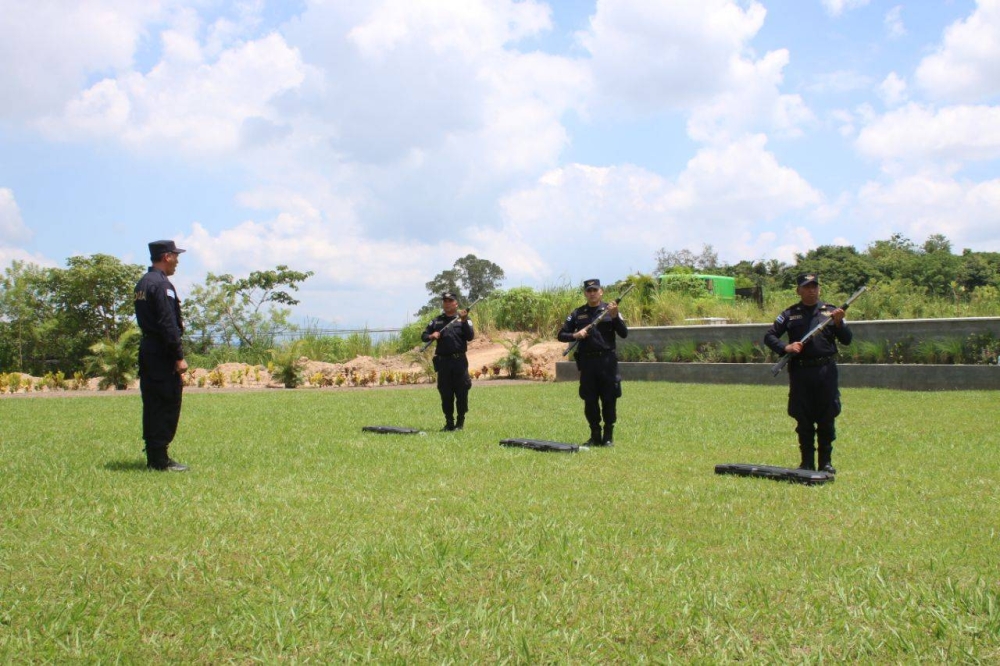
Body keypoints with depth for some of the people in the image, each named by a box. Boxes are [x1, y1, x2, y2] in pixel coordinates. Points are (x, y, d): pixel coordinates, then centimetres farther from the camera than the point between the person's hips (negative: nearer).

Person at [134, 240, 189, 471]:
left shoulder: (142, 283, 15)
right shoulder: (162, 284, -15)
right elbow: (168, 324, -20)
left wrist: (178, 325, 19)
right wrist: (179, 357, -18)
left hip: (147, 349, 10)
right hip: (162, 354, -10)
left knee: (152, 405, 12)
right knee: (168, 406, -4)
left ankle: (154, 457, 18)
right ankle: (160, 460, -2)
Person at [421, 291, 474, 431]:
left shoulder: (464, 319, 5)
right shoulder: (436, 321, 12)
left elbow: (470, 337, -7)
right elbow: (423, 336, 11)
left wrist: (464, 321, -20)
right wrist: (431, 336, -10)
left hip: (459, 361, -2)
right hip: (443, 361, 3)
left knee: (461, 392, -1)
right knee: (445, 393, 6)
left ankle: (460, 422, 9)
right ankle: (449, 422, 16)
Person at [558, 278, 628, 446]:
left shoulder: (610, 310, 5)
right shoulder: (578, 313, 9)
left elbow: (624, 334, -4)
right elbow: (561, 335, 9)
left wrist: (615, 317, -18)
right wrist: (575, 335, -11)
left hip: (607, 361, -2)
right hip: (587, 362, 2)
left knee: (609, 399, 0)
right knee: (589, 401, 5)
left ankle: (608, 436, 9)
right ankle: (595, 435, 16)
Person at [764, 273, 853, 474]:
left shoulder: (830, 311, 9)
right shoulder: (790, 314, 8)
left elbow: (847, 340, 6)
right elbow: (769, 336, 6)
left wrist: (839, 323, -13)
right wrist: (785, 347, -12)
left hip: (826, 370, 0)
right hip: (800, 372, 0)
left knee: (827, 419, 3)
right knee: (803, 420, 4)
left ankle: (826, 462, 14)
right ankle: (807, 462, 13)